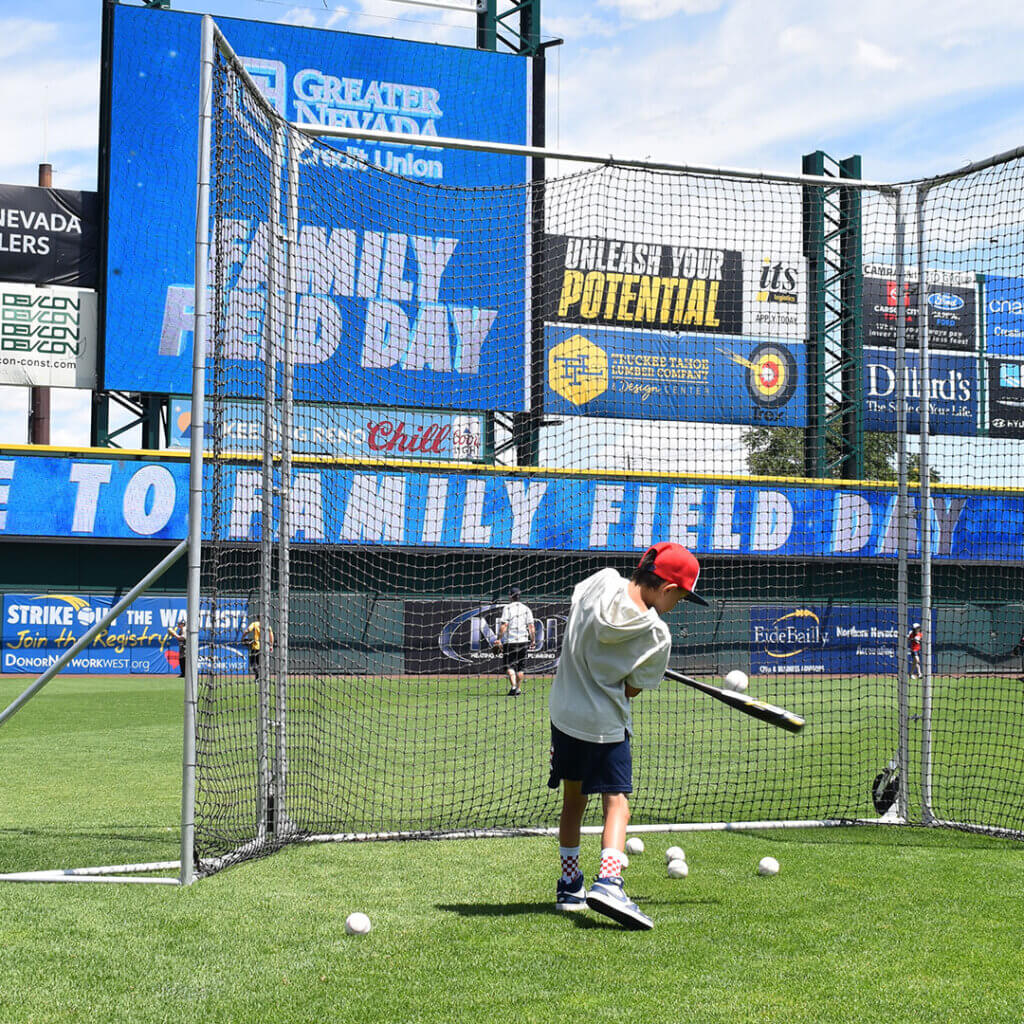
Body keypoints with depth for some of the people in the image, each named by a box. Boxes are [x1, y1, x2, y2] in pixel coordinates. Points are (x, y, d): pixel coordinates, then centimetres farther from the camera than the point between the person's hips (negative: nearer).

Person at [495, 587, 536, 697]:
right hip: (523, 641, 3)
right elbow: (531, 627, 2)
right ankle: (518, 689, 16)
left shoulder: (507, 608, -3)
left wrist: (499, 639, -11)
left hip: (509, 641, -3)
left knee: (509, 665, -1)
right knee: (521, 666, 13)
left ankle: (513, 686, -20)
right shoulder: (526, 609, 8)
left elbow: (504, 625, -12)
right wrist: (533, 640, 8)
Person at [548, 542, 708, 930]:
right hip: (605, 724, -6)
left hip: (564, 712, 6)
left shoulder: (601, 581, -7)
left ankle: (569, 886, 26)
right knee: (616, 802, -1)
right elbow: (632, 689, -7)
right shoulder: (656, 636, -18)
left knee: (573, 800, 19)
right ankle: (608, 882, -23)